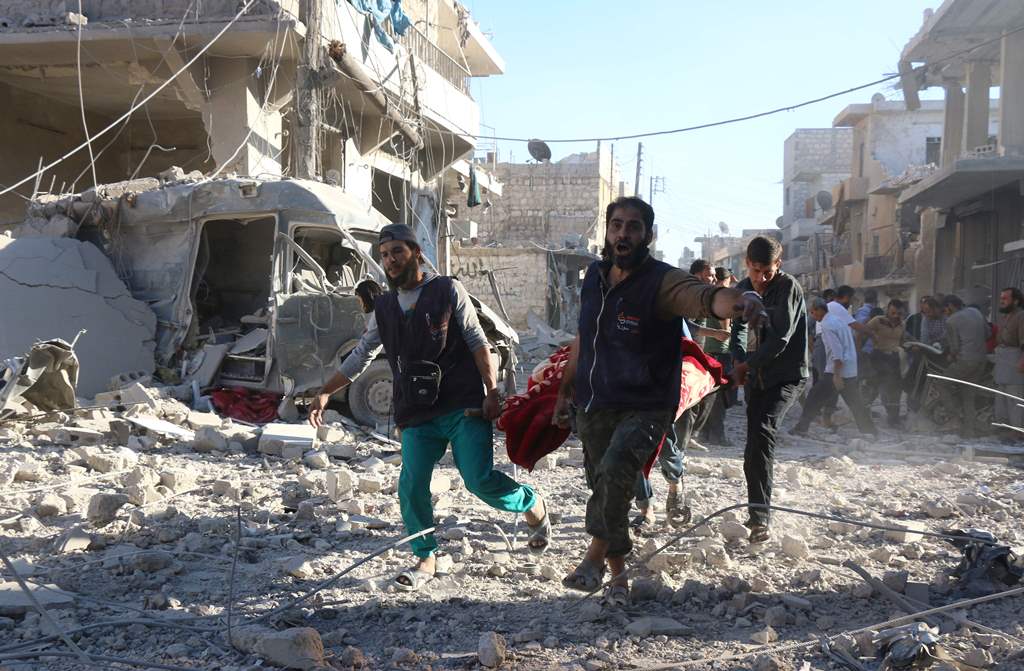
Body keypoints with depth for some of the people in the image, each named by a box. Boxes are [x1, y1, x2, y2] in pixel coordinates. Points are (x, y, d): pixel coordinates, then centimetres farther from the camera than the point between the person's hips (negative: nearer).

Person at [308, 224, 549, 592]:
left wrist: (492, 391, -8)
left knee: (480, 480, -12)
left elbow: (477, 341, 0)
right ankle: (425, 559, 13)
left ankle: (534, 506, 18)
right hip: (417, 414, 4)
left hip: (464, 407, -4)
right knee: (411, 488, -6)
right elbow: (360, 357, 21)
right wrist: (325, 392, 16)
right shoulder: (383, 308, 14)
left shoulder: (448, 290, 3)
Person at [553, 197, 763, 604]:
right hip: (593, 406, 6)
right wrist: (565, 392, 20)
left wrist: (735, 302, -60)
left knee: (614, 473, -29)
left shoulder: (661, 281, -15)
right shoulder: (594, 276, 4)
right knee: (605, 491, 13)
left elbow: (701, 295, -38)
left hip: (644, 408, -6)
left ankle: (595, 555, -7)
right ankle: (618, 574, 32)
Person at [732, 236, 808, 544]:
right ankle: (758, 516, 22)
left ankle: (760, 516, -27)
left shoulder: (788, 287, -12)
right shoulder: (743, 289, 8)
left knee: (763, 429, -26)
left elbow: (780, 340, -18)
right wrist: (739, 363, 2)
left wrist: (746, 366, -14)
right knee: (754, 445, 7)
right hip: (757, 376, 7)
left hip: (787, 375, -7)